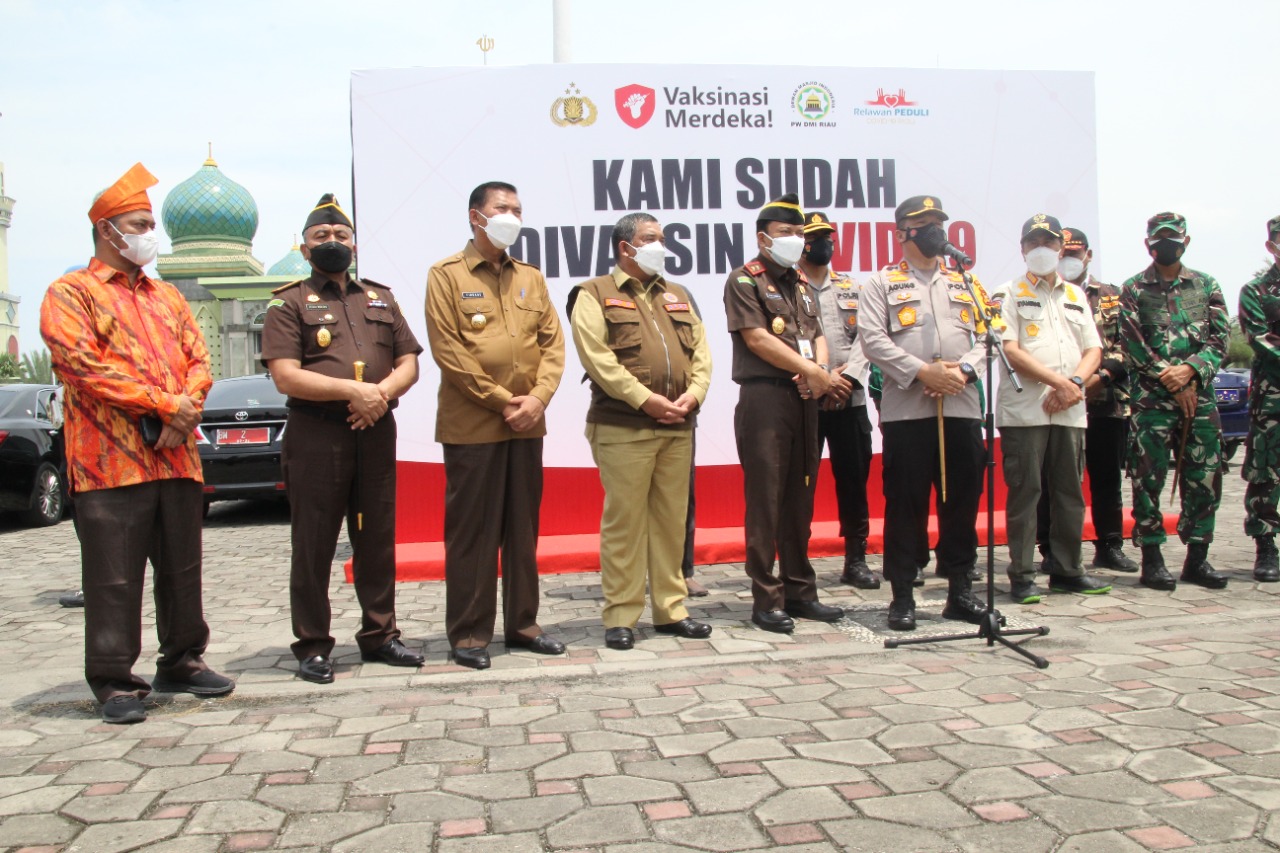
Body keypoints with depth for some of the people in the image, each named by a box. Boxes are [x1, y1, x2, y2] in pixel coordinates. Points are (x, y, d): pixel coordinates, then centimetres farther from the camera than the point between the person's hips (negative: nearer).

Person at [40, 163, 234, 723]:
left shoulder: (167, 297, 21)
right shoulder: (70, 294, 2)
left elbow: (198, 360, 13)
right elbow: (86, 366, -11)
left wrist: (185, 412, -7)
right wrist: (164, 404, -15)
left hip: (178, 459, 6)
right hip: (110, 463, -6)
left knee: (182, 569, 11)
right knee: (114, 578, -2)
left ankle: (182, 663, 24)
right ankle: (115, 683, 8)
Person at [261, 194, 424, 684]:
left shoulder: (380, 299, 18)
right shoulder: (289, 303, 3)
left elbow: (408, 362, 12)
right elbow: (286, 377, -9)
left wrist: (384, 391, -9)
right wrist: (353, 391, -17)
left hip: (376, 434, 4)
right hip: (315, 436, -4)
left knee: (377, 539, 9)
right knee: (313, 546, 2)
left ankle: (379, 635, 21)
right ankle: (313, 647, 11)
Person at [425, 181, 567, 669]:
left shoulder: (531, 277, 16)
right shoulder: (446, 276, 0)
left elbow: (553, 343, 10)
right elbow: (447, 350, -9)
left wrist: (537, 398, -7)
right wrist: (502, 402, -12)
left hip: (527, 425, 5)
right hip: (471, 426, -5)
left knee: (524, 529, 10)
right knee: (471, 532, 0)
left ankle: (522, 623, 21)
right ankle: (469, 633, 9)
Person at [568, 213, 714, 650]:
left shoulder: (677, 296, 22)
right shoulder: (595, 294, 2)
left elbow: (700, 350, 15)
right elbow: (597, 356, -11)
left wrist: (693, 393, -4)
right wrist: (645, 399, -16)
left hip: (677, 427, 6)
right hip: (623, 428, -5)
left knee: (672, 520, 8)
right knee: (624, 521, -2)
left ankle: (671, 609, 17)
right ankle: (621, 616, 5)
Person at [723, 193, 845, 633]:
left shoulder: (801, 283, 20)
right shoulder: (744, 281, -3)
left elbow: (817, 335, 16)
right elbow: (758, 338, -13)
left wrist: (819, 370, -6)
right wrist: (811, 370, -10)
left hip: (805, 399, 7)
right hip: (764, 397, -7)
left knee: (801, 498, 11)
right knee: (765, 501, -4)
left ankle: (799, 591, 20)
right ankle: (766, 600, 2)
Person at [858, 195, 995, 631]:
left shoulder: (965, 283, 19)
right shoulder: (883, 283, 7)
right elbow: (872, 338, -6)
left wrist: (964, 369, -8)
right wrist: (922, 371, -14)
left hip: (961, 407, 4)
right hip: (906, 409, -4)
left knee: (963, 500, 7)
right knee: (905, 504, -1)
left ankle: (960, 589, 18)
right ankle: (902, 595, 8)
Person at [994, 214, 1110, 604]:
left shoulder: (1076, 295, 19)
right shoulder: (1010, 294, 3)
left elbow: (1094, 350, 14)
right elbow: (1010, 351, -8)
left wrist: (1075, 383, -6)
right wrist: (1059, 381, -14)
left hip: (1069, 410, 5)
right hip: (1024, 409, -5)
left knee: (1070, 493, 9)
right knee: (1024, 493, -3)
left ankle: (1067, 571, 20)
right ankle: (1021, 576, 3)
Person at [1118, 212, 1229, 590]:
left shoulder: (1206, 286, 13)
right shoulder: (1133, 289, 4)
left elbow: (1220, 339, 5)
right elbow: (1133, 345, -5)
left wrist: (1190, 370, -13)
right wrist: (1172, 380, -12)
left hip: (1200, 398, 3)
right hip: (1151, 400, -3)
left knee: (1205, 478, 5)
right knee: (1148, 479, -3)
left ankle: (1197, 559, 16)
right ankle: (1152, 560, 6)